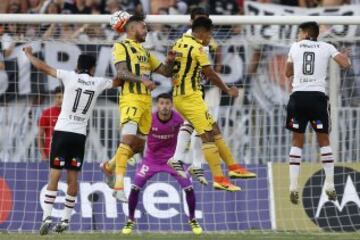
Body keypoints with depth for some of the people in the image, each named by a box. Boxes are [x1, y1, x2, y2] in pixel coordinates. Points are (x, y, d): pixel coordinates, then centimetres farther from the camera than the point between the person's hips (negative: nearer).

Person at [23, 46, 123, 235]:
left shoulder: (70, 77, -1)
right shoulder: (98, 83, 6)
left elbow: (43, 67, 4)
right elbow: (118, 82, 23)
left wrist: (29, 54, 19)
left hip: (62, 131, -2)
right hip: (80, 134, 2)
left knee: (54, 175, -4)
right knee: (72, 178, 7)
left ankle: (47, 217, -14)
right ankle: (65, 220, 10)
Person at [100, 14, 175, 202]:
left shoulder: (145, 52, 25)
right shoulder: (121, 47, 1)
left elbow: (166, 72, 26)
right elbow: (121, 72, -14)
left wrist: (170, 61, 3)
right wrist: (142, 79, -29)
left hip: (146, 101, 8)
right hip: (131, 98, -8)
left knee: (139, 144, 12)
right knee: (128, 139, -20)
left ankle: (109, 166, 33)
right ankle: (119, 186, -26)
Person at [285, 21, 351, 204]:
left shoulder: (295, 47, 13)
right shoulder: (326, 47, 8)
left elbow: (288, 73, 25)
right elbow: (345, 64, -2)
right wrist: (345, 56, 21)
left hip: (298, 96, 1)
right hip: (318, 96, -1)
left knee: (297, 141, 8)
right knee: (323, 140, 12)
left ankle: (293, 186, -2)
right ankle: (330, 185, 4)